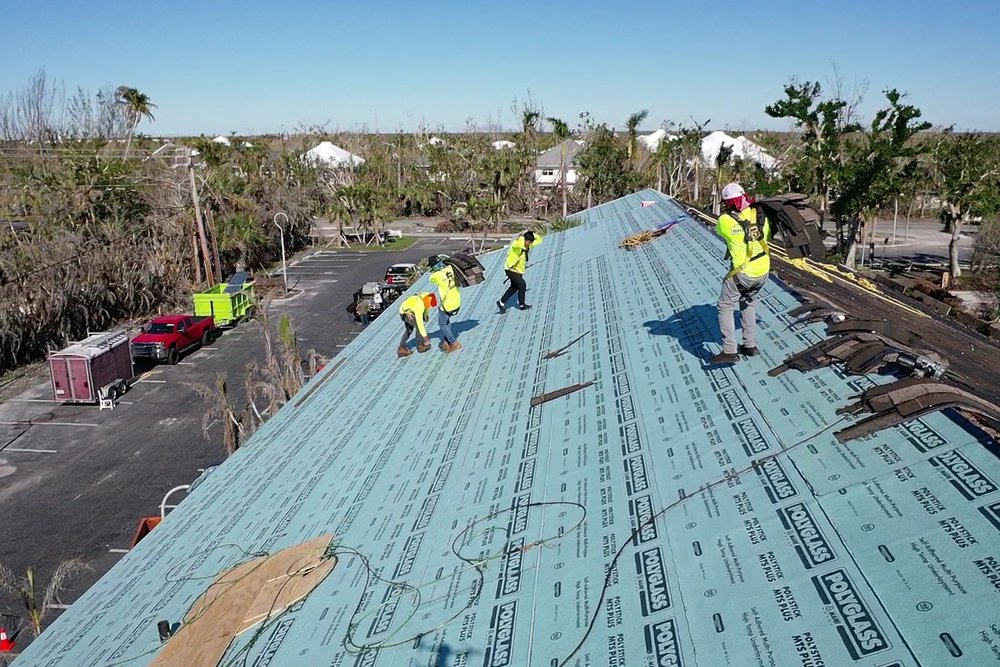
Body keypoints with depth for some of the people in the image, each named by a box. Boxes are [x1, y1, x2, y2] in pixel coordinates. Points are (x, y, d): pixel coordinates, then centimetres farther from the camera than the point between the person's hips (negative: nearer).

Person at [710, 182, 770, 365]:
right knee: (748, 304, 24)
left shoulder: (725, 220, -14)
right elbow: (767, 234, 15)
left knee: (725, 307, 5)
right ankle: (750, 345, 26)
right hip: (763, 271, 6)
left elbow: (718, 230, 9)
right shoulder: (759, 215, -1)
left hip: (743, 273, -6)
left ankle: (729, 351, -2)